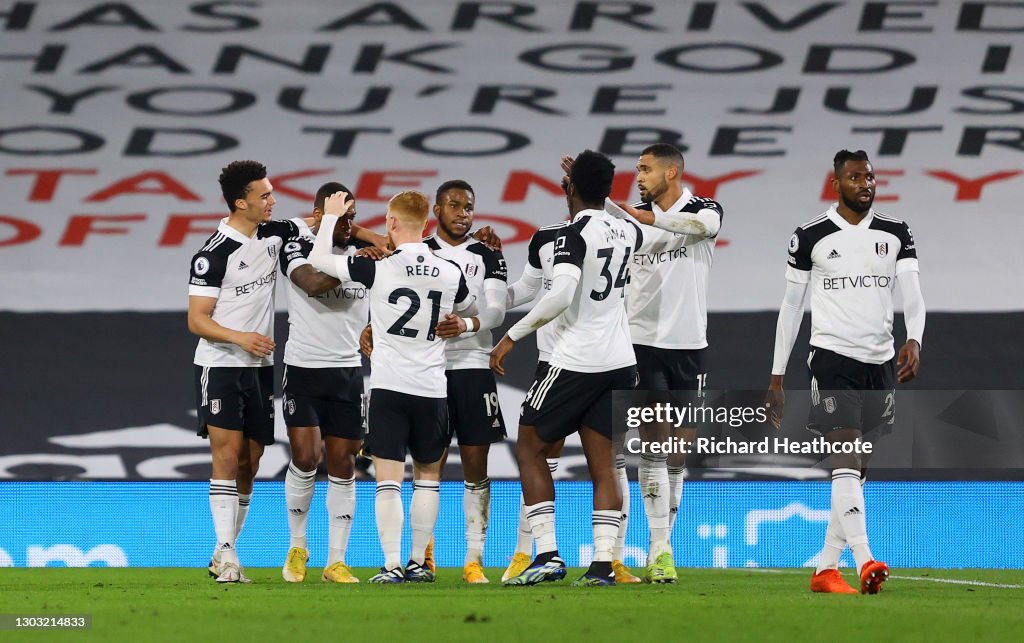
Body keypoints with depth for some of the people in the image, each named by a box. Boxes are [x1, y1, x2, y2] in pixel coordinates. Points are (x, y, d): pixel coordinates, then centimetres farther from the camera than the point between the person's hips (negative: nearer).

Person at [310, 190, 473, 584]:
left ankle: (392, 565, -10)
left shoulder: (378, 267, -9)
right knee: (428, 475, 16)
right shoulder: (450, 274, 0)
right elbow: (470, 309, 21)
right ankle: (418, 562, 16)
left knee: (389, 480, -2)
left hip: (388, 386, -2)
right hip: (432, 389, 3)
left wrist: (331, 215, 14)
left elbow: (318, 260, 1)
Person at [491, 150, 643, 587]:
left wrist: (513, 336, -20)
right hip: (620, 362, 6)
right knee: (603, 465, 7)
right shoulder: (626, 232, 7)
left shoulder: (575, 234, -14)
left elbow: (561, 294, -26)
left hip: (575, 364, -6)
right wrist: (598, 195, 38)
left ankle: (547, 554, -2)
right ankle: (603, 564, -1)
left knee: (530, 448, 7)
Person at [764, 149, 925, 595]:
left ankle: (826, 568, 15)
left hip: (880, 362, 4)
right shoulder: (810, 237, 0)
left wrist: (914, 340, -23)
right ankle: (865, 562, -29)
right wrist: (777, 378, 5)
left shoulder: (896, 234, 8)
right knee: (846, 458, -18)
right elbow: (791, 306, 6)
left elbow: (912, 294, -2)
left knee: (857, 471, 8)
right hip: (833, 357, -4)